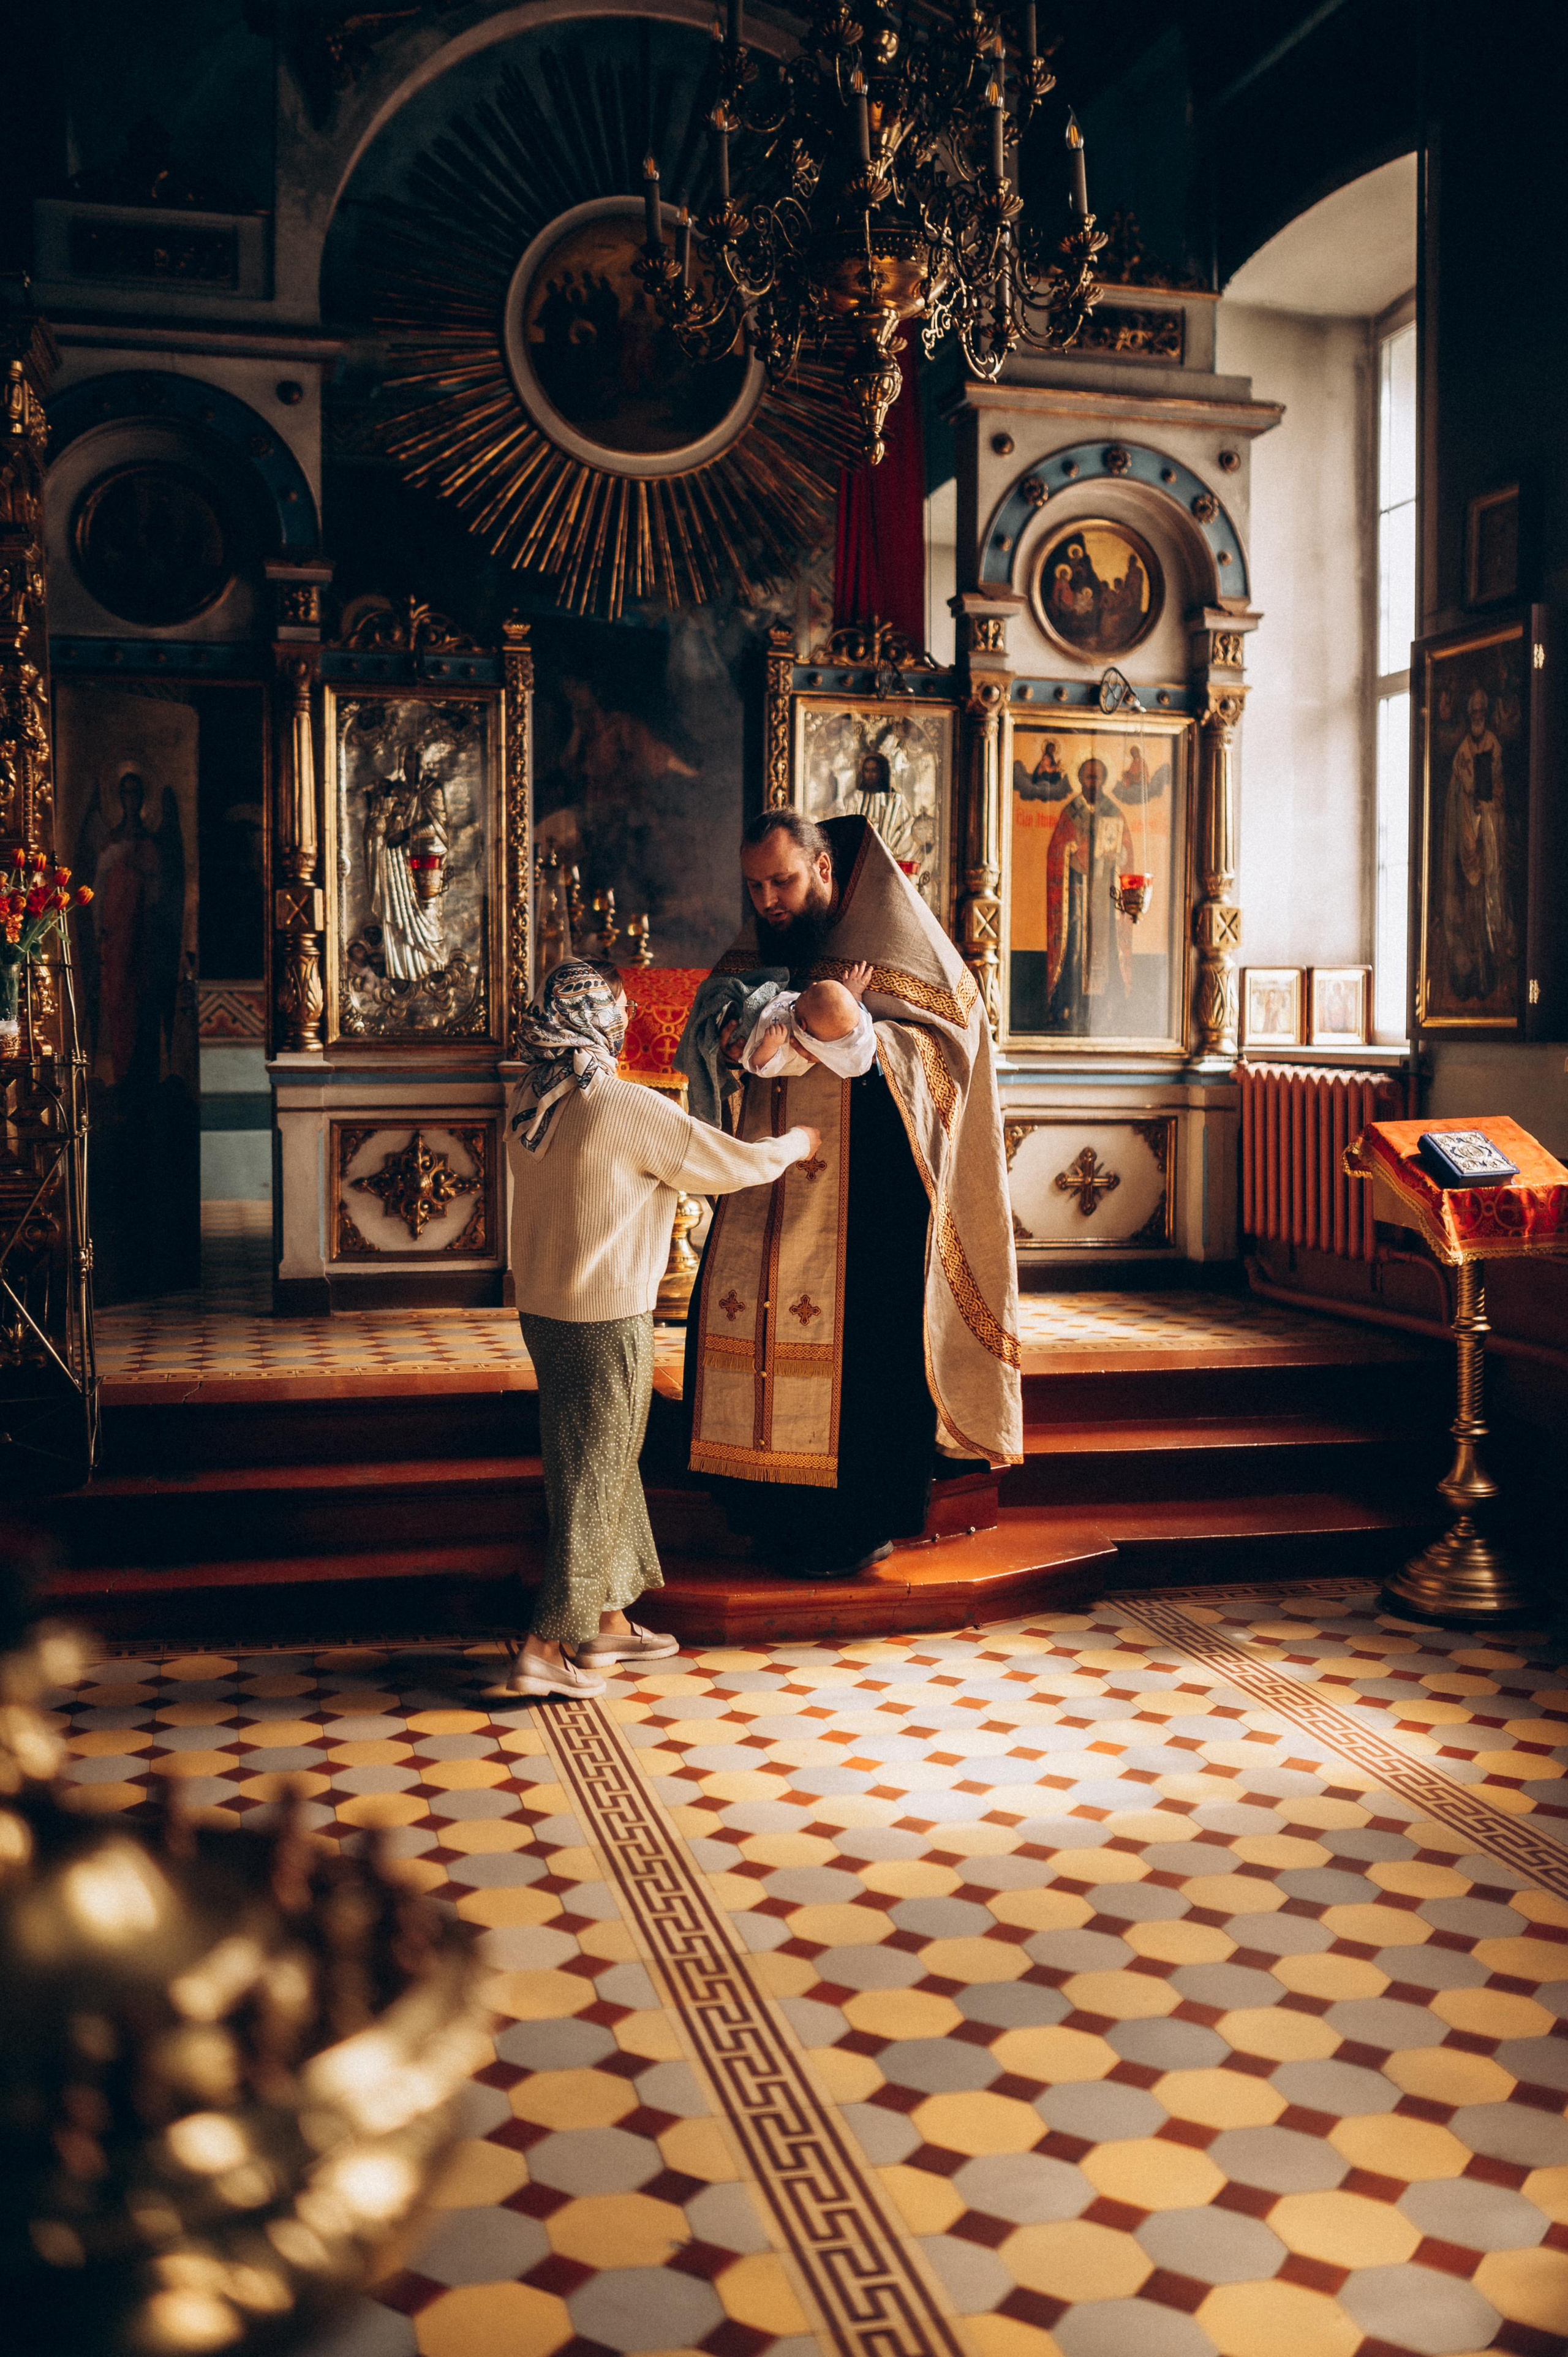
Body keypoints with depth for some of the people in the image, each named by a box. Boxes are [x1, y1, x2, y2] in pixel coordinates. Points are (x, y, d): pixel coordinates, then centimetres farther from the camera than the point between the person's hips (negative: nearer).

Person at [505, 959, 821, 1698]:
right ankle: (547, 1646, 9)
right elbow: (736, 1165, -9)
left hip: (543, 1313, 8)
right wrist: (792, 1144, 12)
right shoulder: (630, 1110, -20)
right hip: (607, 1322, -8)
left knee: (604, 1465, 20)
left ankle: (607, 1621, 30)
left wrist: (759, 1163, 22)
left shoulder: (527, 1104, 4)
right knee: (593, 1477, 4)